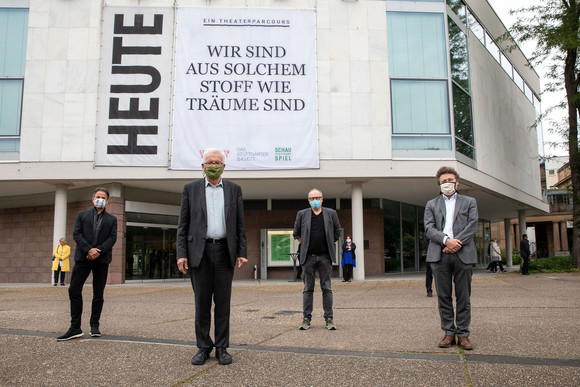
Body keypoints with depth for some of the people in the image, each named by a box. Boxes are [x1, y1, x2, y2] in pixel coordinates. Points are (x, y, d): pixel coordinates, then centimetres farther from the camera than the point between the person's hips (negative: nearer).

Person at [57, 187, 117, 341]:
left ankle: (95, 326, 15)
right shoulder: (82, 215, 13)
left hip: (101, 259, 0)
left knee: (98, 293, 4)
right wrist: (88, 250, -13)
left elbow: (112, 238, 2)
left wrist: (98, 251, -13)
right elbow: (76, 234, 1)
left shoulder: (111, 219, 13)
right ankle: (75, 328, 1)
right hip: (83, 258, 0)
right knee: (74, 290, -5)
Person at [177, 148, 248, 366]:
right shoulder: (191, 188, 6)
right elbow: (183, 224, 4)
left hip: (225, 251, 1)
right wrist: (181, 254, -4)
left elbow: (240, 225, 8)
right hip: (200, 251, -1)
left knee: (223, 302, 5)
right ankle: (203, 348, 16)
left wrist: (242, 253, 1)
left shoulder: (234, 190, 9)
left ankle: (222, 348, 14)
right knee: (201, 302, 4)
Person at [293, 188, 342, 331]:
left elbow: (337, 233, 14)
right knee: (308, 288, 4)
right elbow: (296, 234, 14)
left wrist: (328, 243, 12)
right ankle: (306, 318, 10)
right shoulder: (302, 214, 5)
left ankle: (329, 319, 8)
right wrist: (306, 244, 9)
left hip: (325, 256, 0)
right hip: (308, 256, 0)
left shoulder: (331, 213, 5)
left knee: (326, 288, 2)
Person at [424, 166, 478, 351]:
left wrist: (456, 243, -11)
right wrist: (446, 240, -14)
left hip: (463, 254, 0)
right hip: (439, 255, 1)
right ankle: (449, 332, 12)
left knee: (463, 297, 2)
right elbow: (429, 228, 2)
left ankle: (463, 334, 11)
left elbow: (472, 226, 2)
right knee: (444, 296, 3)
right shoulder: (431, 204, 15)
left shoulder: (469, 202, 14)